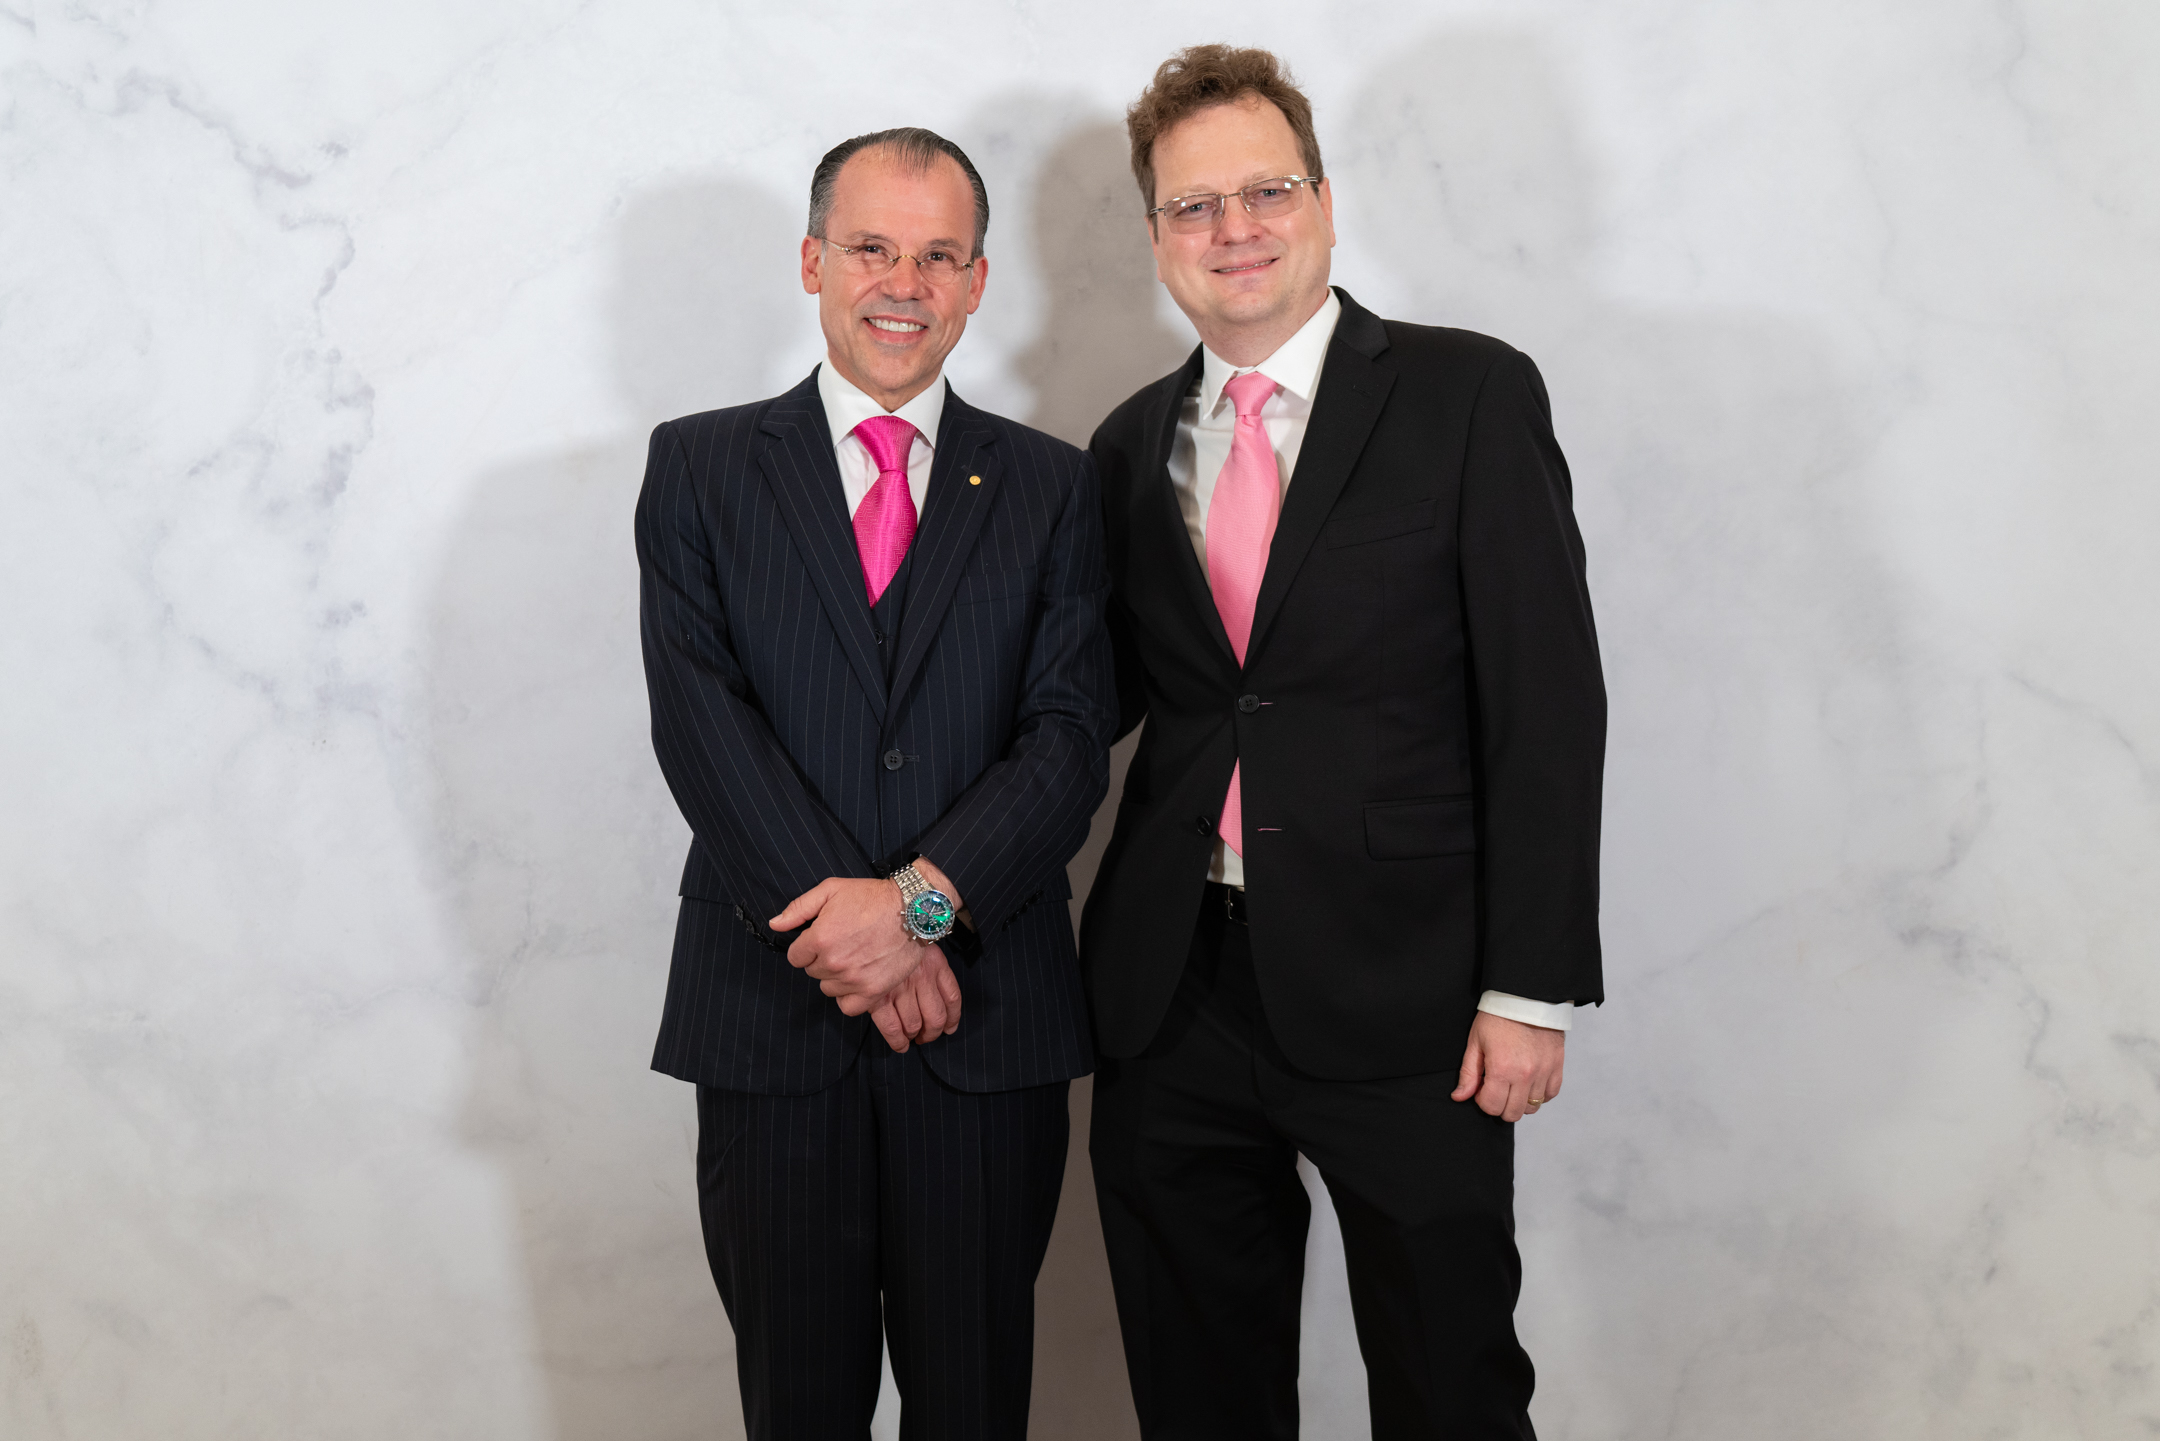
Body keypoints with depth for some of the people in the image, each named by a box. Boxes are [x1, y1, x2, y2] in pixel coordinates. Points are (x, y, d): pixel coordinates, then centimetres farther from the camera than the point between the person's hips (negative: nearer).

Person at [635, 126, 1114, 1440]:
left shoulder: (1052, 486, 8)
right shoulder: (699, 467, 6)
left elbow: (1069, 738, -2)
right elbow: (700, 718, -6)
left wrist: (920, 898, -17)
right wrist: (863, 932, -15)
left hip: (988, 1011, 1)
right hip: (772, 1003, 0)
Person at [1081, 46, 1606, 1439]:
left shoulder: (1470, 395, -4)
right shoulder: (1132, 443, 10)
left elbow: (1549, 702, -7)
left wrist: (1531, 986, -11)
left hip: (1401, 997, -4)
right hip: (1177, 998, 4)